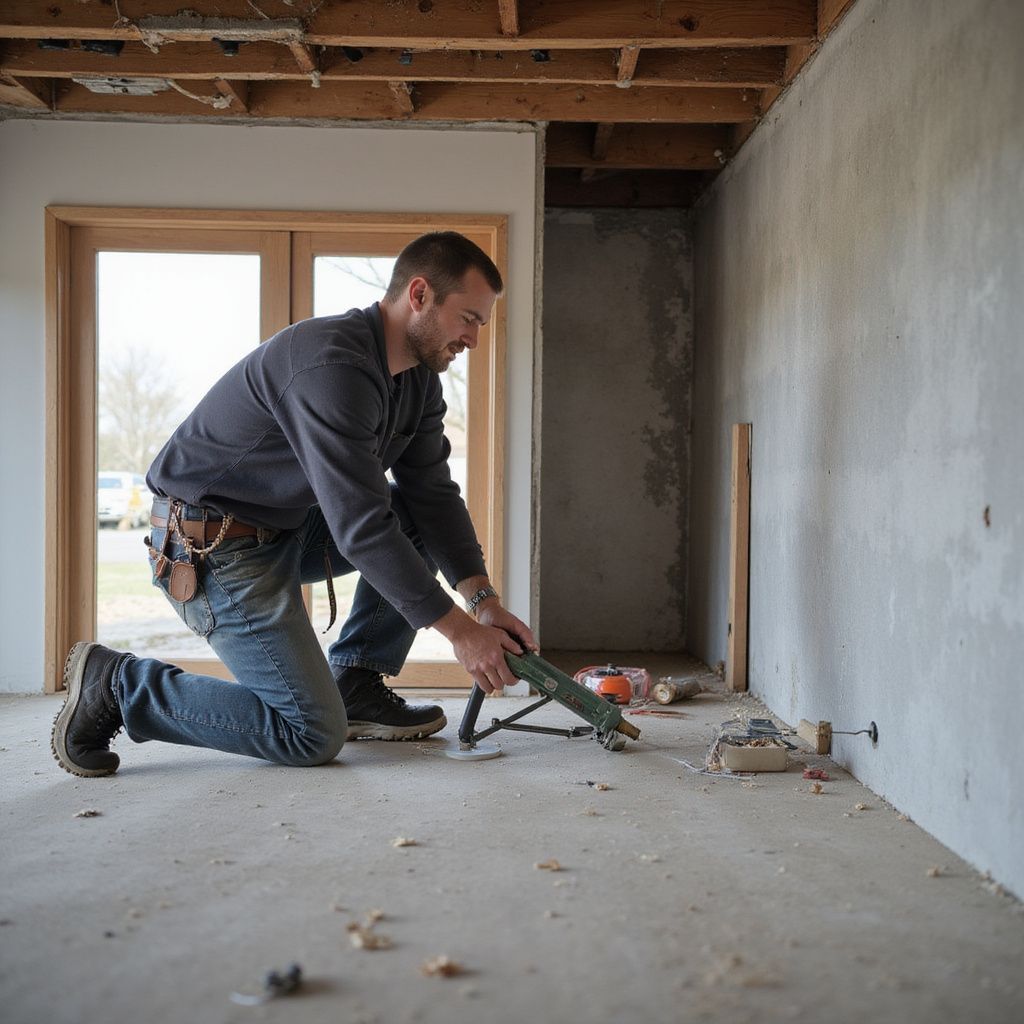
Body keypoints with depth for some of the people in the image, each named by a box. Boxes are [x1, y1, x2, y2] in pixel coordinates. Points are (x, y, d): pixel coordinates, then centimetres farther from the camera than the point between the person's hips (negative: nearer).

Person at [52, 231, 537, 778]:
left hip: (285, 528, 10)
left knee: (425, 519, 5)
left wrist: (483, 600, -8)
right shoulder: (332, 364, -28)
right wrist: (459, 629, -24)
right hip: (214, 549, -10)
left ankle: (356, 685, 9)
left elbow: (433, 493, 4)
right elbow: (360, 524, -30)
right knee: (313, 735, -10)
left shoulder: (418, 378, 3)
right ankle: (115, 683, -1)